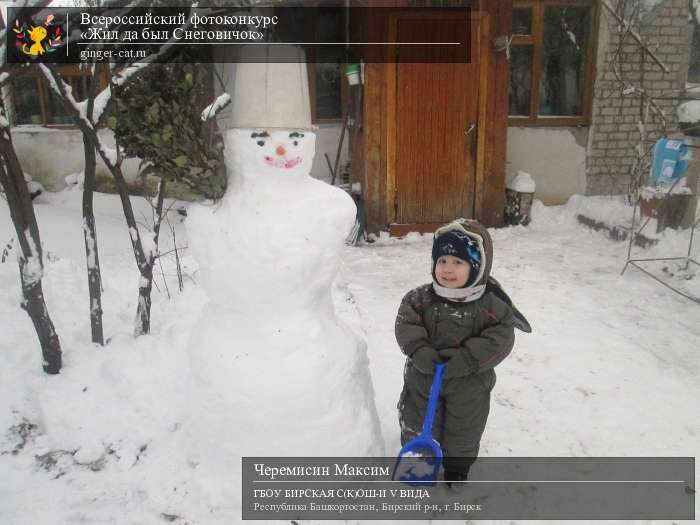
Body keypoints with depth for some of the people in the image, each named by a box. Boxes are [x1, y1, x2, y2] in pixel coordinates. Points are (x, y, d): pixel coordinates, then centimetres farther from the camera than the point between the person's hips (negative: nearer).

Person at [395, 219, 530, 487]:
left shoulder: (491, 306, -20)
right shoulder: (421, 298, -14)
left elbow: (499, 340, -22)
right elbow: (406, 324, -14)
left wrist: (466, 360, -30)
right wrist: (419, 351, -29)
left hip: (469, 384, -1)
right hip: (423, 378, 1)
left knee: (463, 430, 22)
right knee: (417, 426, 20)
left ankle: (457, 466, 48)